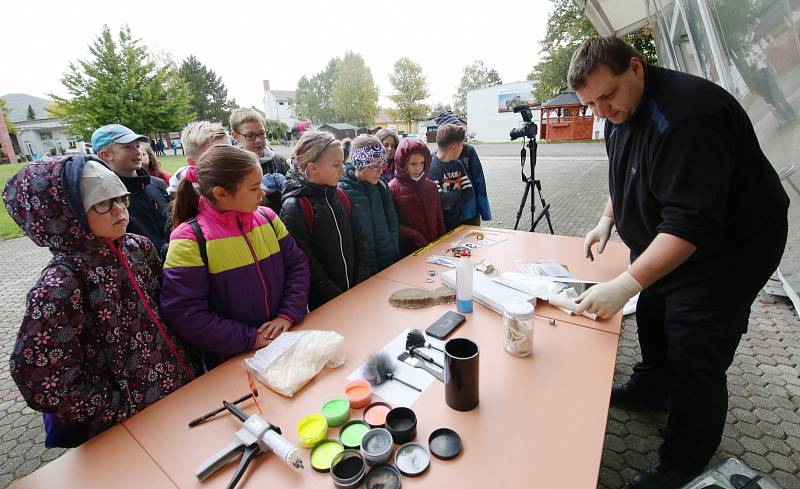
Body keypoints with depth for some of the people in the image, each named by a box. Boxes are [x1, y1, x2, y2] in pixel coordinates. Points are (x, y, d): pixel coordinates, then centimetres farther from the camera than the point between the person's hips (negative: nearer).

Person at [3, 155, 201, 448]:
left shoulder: (139, 247, -7)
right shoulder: (60, 285, -24)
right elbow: (43, 384, -23)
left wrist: (190, 365, 3)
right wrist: (124, 409, -14)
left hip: (187, 382, 6)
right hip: (132, 423, -5)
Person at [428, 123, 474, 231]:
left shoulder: (457, 165, 5)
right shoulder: (430, 167, -18)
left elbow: (470, 193, 1)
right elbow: (440, 200, -26)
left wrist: (452, 204, -14)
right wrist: (458, 192, -8)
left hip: (459, 223, 7)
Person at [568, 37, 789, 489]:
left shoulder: (684, 116, -30)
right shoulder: (622, 112, 1)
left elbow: (692, 223, -35)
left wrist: (626, 284, -39)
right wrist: (607, 220, 6)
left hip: (726, 250, -9)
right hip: (664, 241, 9)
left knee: (694, 365, -3)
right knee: (653, 318, 22)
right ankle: (652, 389, 48)